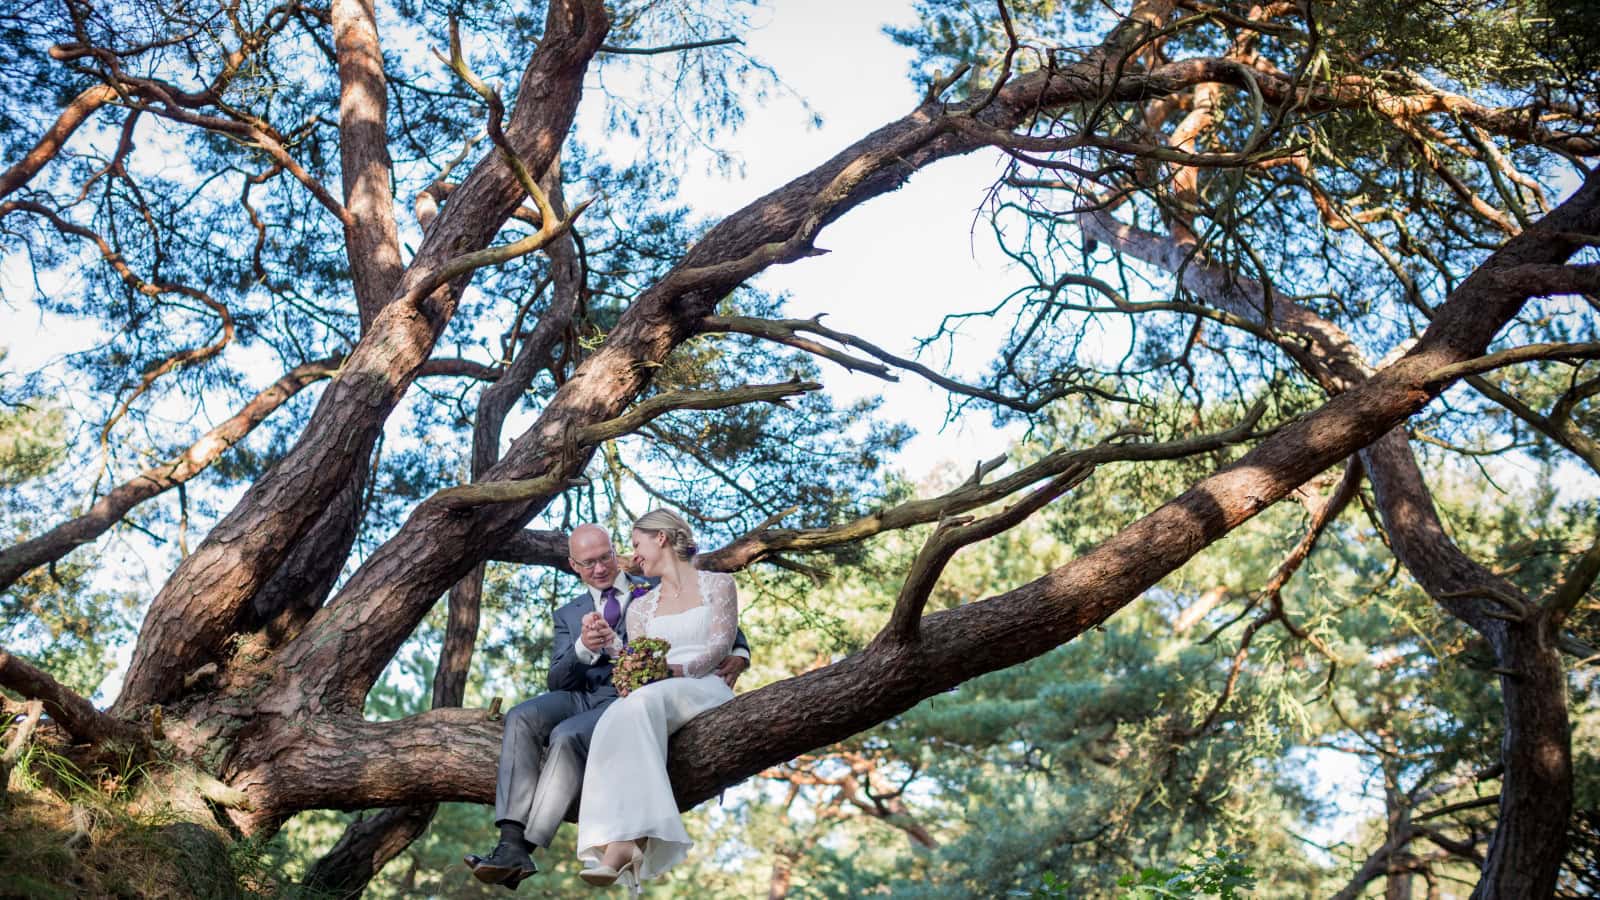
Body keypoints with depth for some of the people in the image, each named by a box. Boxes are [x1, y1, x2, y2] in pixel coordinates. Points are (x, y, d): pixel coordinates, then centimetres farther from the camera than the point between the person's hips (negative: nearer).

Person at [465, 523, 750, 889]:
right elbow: (557, 680, 11)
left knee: (567, 735, -33)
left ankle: (526, 850, -34)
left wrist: (738, 656, -7)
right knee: (521, 718, -27)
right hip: (581, 695, 4)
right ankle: (511, 846, -35)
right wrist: (583, 648, -11)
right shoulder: (568, 614, 23)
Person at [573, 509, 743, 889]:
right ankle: (623, 843, -54)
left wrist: (680, 670, -19)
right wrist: (608, 643, -6)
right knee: (617, 718, -37)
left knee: (640, 704, -39)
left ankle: (623, 845, -52)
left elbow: (721, 645, 0)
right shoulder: (641, 607, 27)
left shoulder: (717, 584, 15)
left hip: (706, 690, -3)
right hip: (651, 694, 4)